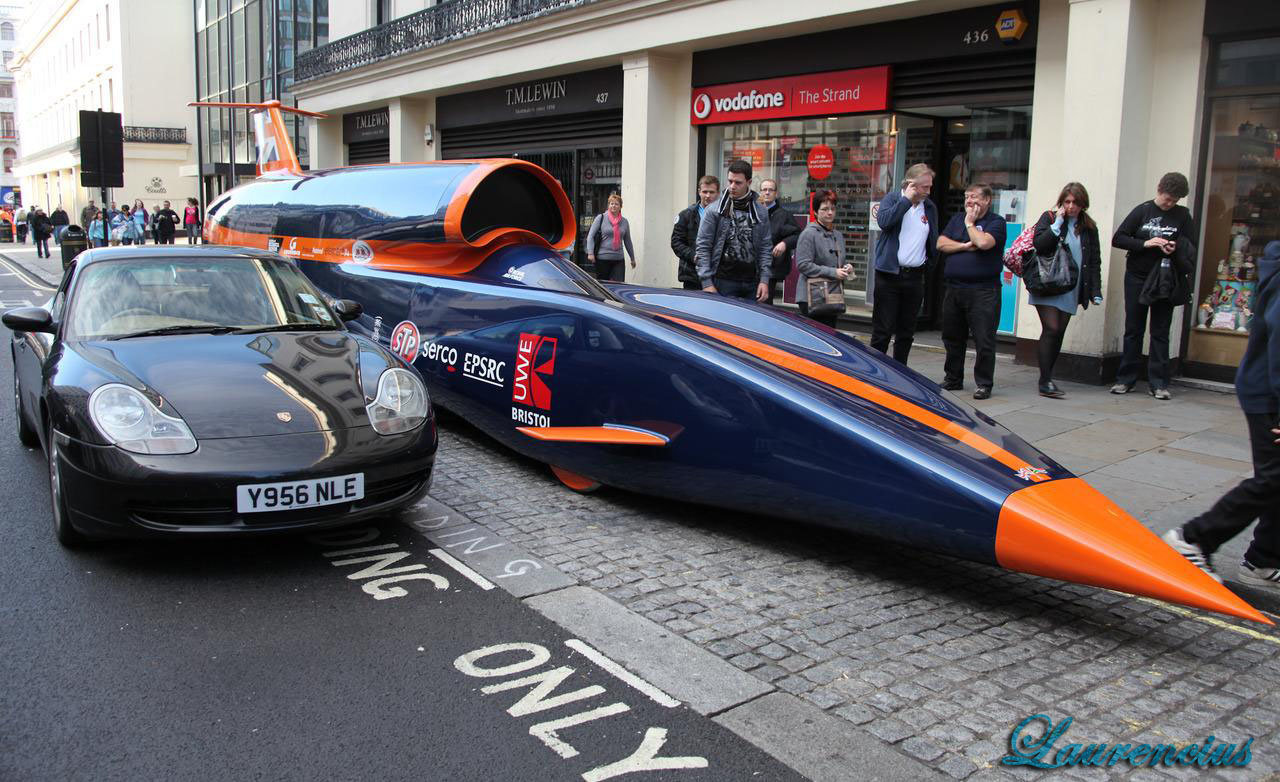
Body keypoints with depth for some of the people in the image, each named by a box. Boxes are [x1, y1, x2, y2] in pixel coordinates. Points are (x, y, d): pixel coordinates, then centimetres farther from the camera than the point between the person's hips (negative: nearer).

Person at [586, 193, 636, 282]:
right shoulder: (601, 218, 1)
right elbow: (590, 236, -1)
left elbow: (627, 241, 20)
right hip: (602, 258, -3)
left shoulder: (624, 222, 12)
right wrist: (590, 253, -13)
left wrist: (632, 258, 23)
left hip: (618, 259, 3)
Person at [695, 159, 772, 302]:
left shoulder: (760, 213, 10)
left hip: (751, 284, 3)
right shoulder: (714, 211, 0)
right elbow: (702, 247, -2)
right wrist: (707, 283, -10)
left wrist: (764, 280, 0)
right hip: (724, 282, -3)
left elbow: (765, 248, 11)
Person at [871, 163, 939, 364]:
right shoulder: (892, 198, 0)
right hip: (889, 274, -5)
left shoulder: (930, 207, 13)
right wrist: (907, 199, -15)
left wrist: (930, 263, 9)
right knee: (882, 331, -3)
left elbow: (934, 241, 19)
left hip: (915, 277, 5)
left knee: (907, 332, 10)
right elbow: (884, 221, -21)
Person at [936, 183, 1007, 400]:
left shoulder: (996, 222, -1)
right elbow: (941, 244, 5)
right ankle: (953, 379, 25)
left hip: (983, 290, -6)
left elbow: (983, 242, -20)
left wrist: (970, 222, -5)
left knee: (984, 340, -5)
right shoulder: (957, 218, 16)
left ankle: (984, 384, 3)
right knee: (952, 338, 13)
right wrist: (966, 246, -7)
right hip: (954, 288, 6)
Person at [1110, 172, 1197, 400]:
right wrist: (1145, 244, -17)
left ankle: (1158, 383, 4)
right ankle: (1125, 379, 11)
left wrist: (1176, 247, -15)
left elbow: (1191, 245, 7)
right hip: (1137, 278, 0)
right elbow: (1117, 239, -3)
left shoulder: (1183, 215, 4)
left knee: (1160, 332, 2)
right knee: (1133, 330, 5)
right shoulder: (1142, 210, 2)